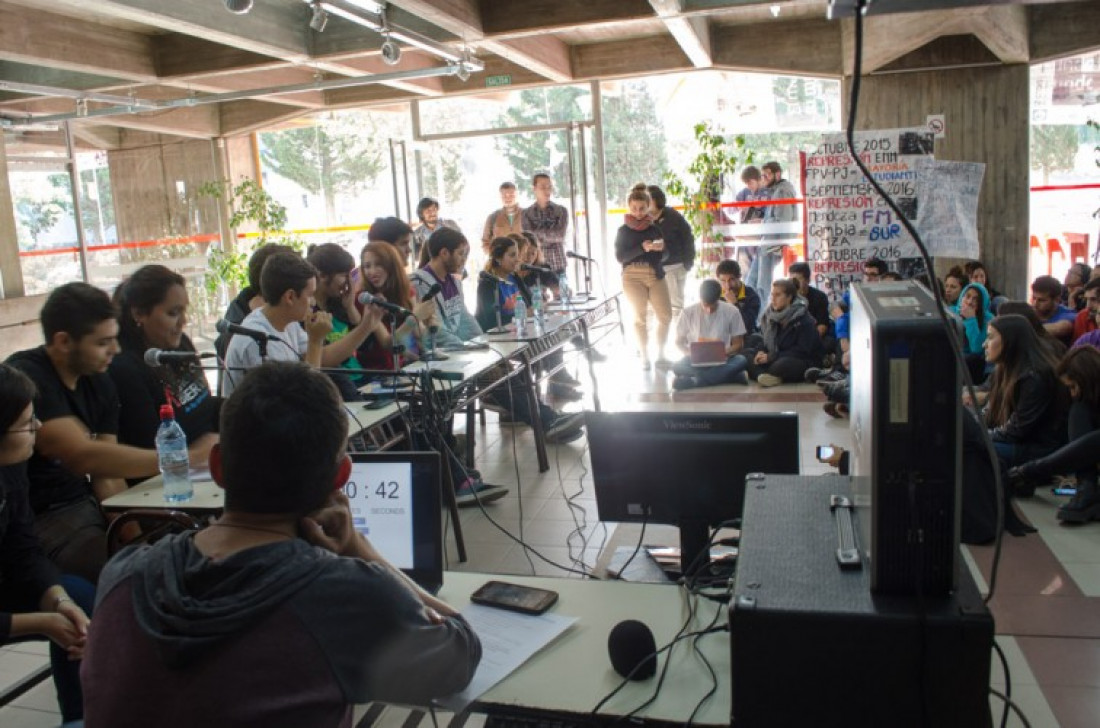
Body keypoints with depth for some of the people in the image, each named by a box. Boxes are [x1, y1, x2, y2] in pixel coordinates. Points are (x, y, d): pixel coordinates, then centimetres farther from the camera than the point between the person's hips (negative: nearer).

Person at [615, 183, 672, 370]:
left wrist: (661, 248, -12)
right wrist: (642, 248, -17)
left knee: (665, 315, -4)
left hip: (656, 274, 2)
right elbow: (620, 256, -6)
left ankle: (660, 354, 12)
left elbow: (665, 255, 12)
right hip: (633, 276, -2)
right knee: (639, 317, -1)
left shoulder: (655, 228, 10)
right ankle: (645, 356, 10)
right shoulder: (623, 231, 3)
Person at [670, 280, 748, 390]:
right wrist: (691, 354, -15)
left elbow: (738, 344, 0)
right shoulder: (689, 312, -4)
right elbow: (679, 341, 6)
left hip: (721, 361, 0)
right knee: (677, 367, -34)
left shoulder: (731, 311, -5)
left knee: (742, 361, -33)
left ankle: (693, 381, -31)